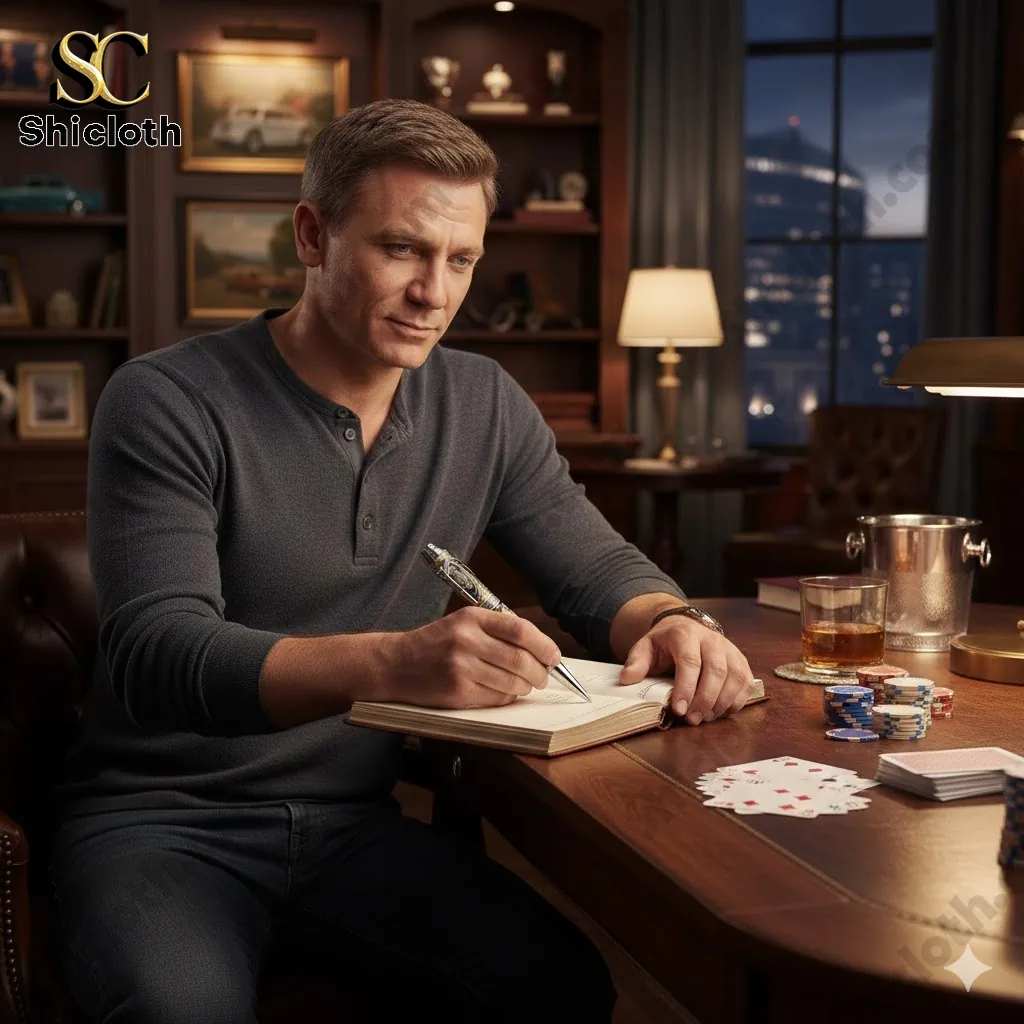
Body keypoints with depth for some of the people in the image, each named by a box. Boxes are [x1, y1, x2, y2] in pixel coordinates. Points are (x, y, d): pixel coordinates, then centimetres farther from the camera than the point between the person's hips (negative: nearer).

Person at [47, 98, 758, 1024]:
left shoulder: (485, 407, 4)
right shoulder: (169, 403, -13)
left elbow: (598, 565, 10)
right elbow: (157, 659, -23)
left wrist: (671, 624, -16)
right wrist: (389, 662, -42)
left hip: (356, 820, 4)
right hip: (164, 823, -3)